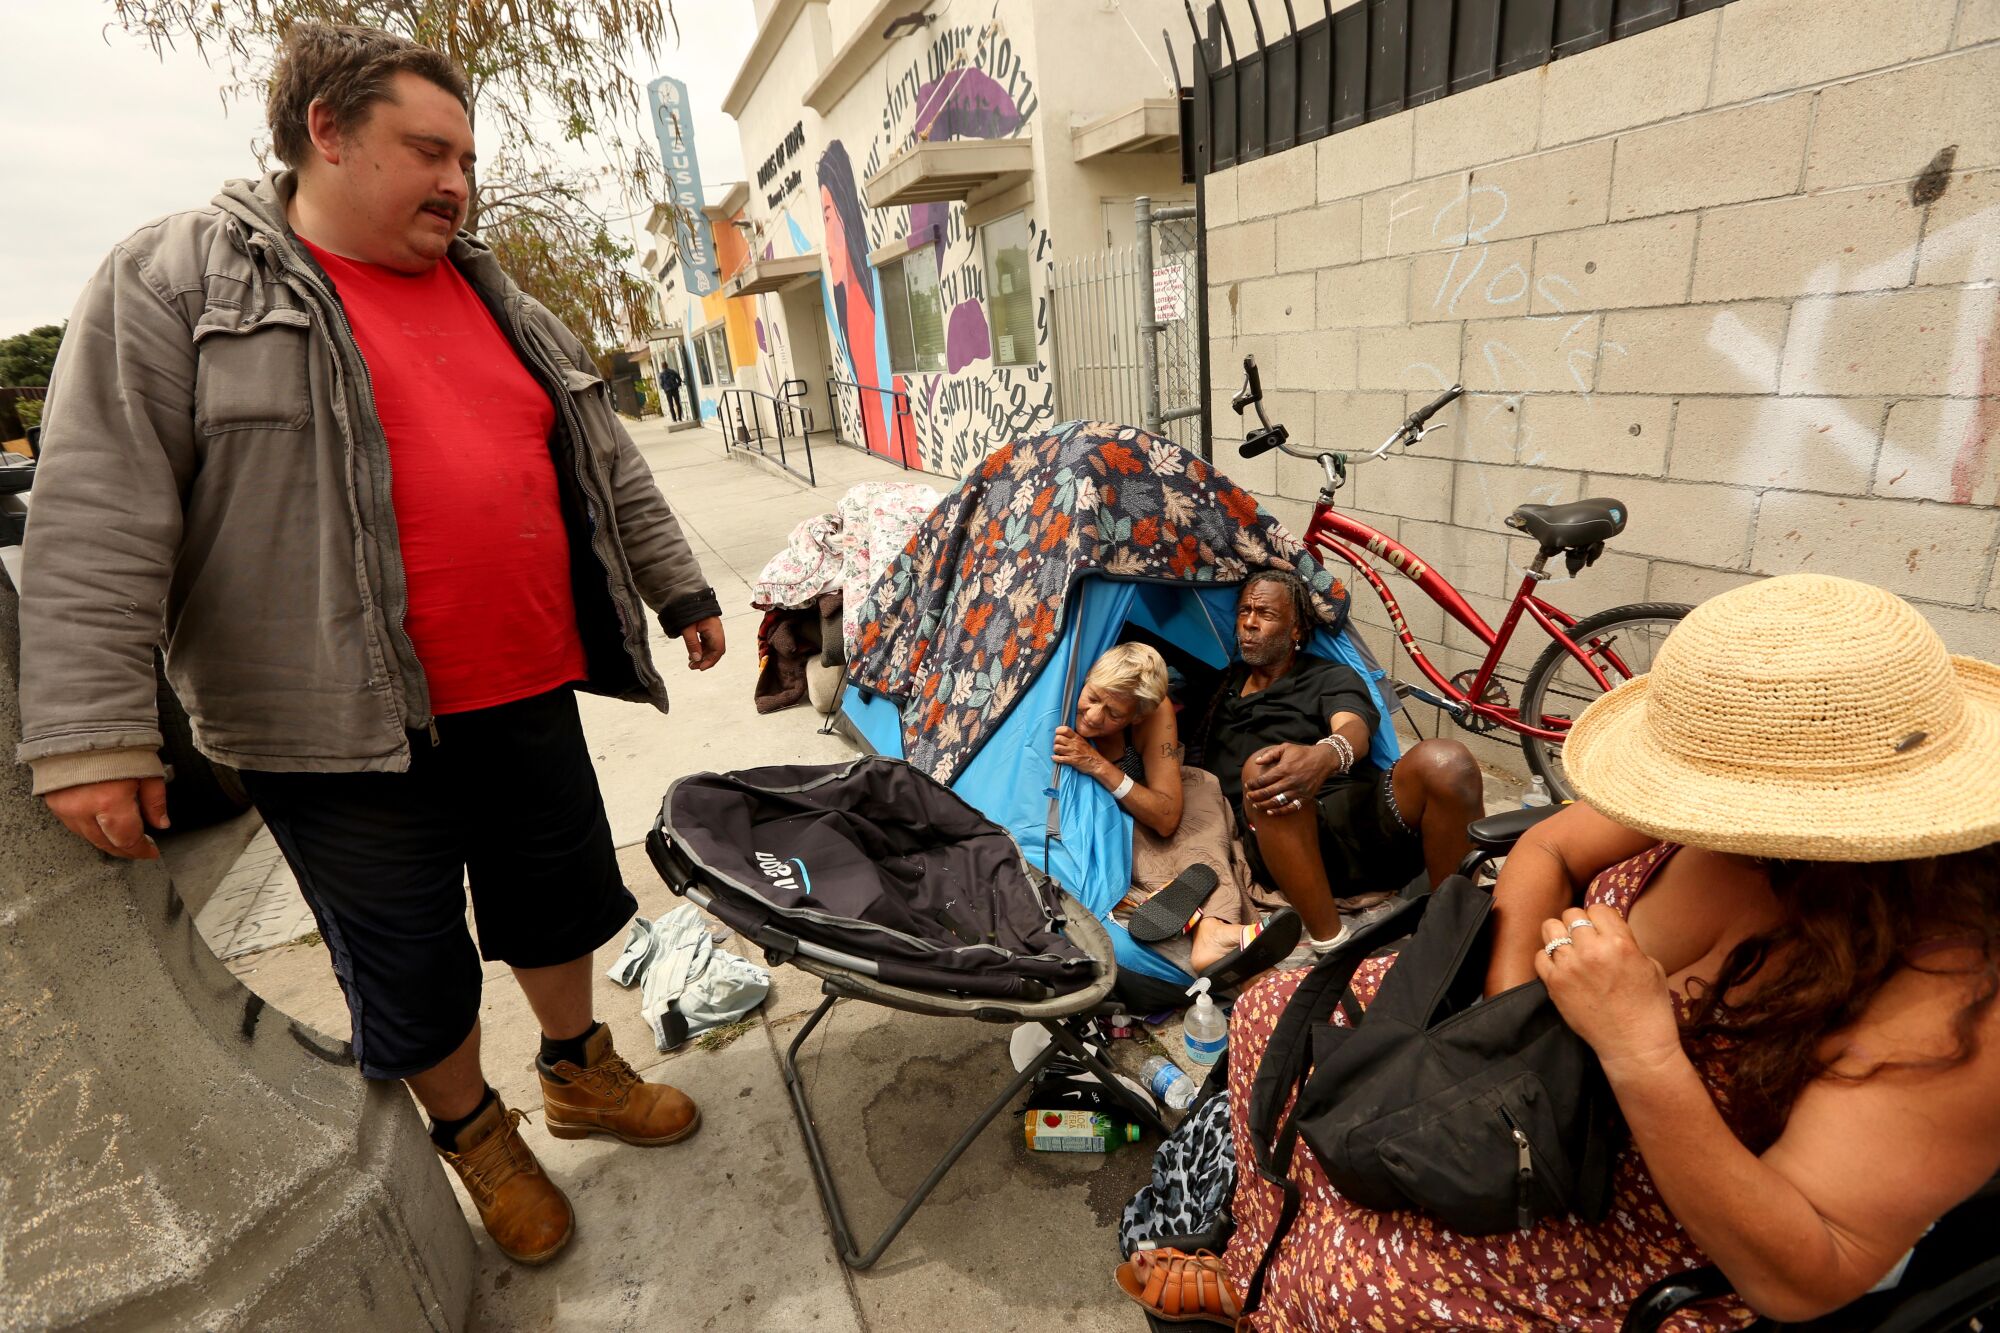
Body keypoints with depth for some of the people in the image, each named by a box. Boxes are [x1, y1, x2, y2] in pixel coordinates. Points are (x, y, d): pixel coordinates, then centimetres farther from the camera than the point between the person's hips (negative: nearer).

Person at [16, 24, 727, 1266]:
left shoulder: (495, 300, 12)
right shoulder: (177, 279, -3)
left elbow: (609, 469, 14)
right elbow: (100, 516, -9)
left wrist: (682, 589, 13)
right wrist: (94, 731, -13)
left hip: (527, 698, 5)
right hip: (347, 735, -4)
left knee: (560, 905, 19)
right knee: (414, 975, 12)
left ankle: (581, 1071, 45)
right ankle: (476, 1138, 39)